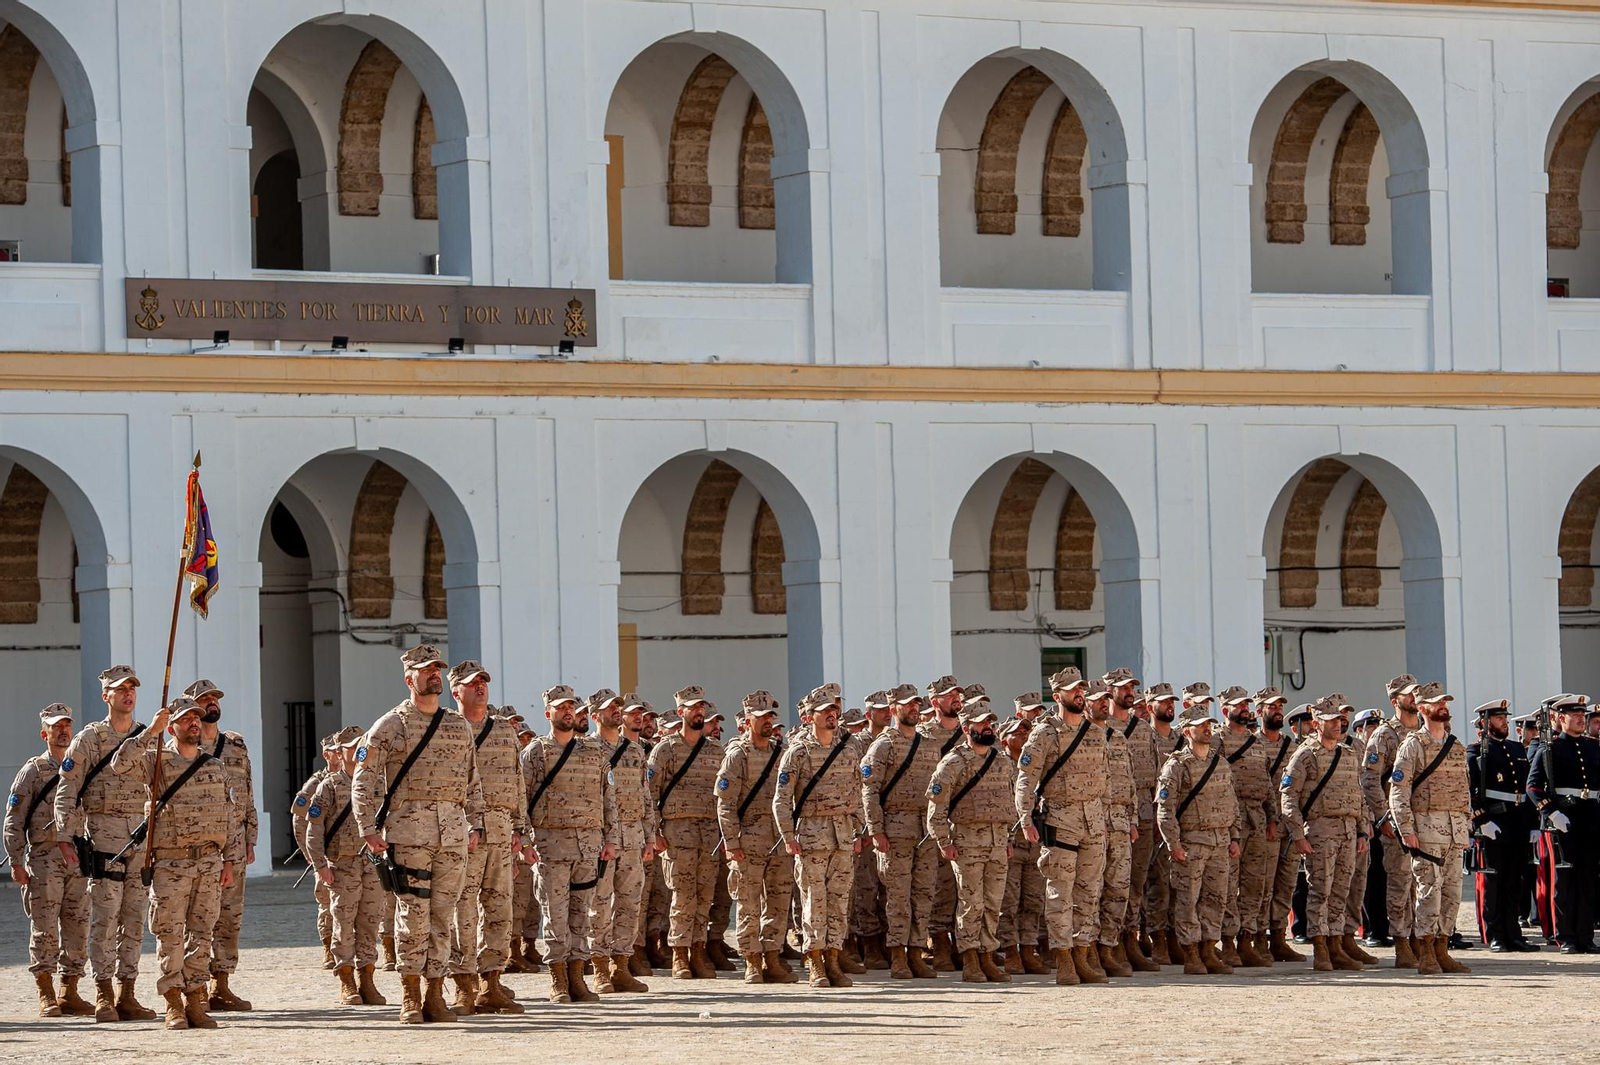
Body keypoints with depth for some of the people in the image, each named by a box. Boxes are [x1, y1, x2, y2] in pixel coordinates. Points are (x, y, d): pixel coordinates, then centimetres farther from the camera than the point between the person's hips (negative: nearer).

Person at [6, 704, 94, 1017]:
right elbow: (14, 819, -1)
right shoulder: (33, 771, 1)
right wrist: (16, 861, -8)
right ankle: (46, 996, -1)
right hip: (44, 858, -4)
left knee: (77, 928, 3)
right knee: (44, 929, -5)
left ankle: (70, 994, 10)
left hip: (79, 859, 4)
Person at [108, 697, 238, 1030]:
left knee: (201, 934, 4)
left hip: (209, 862, 3)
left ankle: (196, 1002, 8)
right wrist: (150, 733, -22)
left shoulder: (216, 766, 14)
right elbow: (121, 765, -17)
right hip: (170, 862, -3)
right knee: (170, 935, -3)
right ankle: (174, 1005, 1)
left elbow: (229, 816, 15)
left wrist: (230, 859, 8)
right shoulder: (156, 761, 2)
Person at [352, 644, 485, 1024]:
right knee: (413, 914, -6)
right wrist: (368, 828, -9)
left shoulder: (459, 727, 15)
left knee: (444, 915, 4)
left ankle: (435, 996, 9)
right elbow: (363, 780, -1)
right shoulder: (390, 726, 1)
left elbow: (472, 781, 20)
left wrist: (475, 824, 12)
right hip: (408, 829, -4)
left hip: (453, 831, 4)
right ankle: (410, 998, 0)